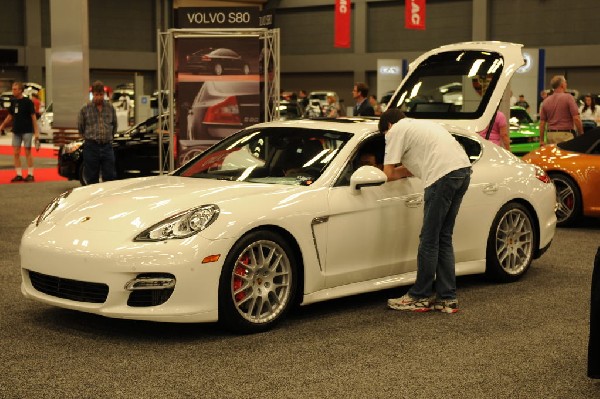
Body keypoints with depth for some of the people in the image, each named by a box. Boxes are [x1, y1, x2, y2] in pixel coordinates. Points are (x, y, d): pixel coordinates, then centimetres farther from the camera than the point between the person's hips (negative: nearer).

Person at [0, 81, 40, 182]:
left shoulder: (28, 102, -8)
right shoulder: (13, 101, 7)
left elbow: (33, 117, -8)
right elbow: (10, 116, 18)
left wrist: (36, 132, -13)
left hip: (27, 131, -5)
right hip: (16, 131, 5)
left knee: (28, 152, -1)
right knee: (16, 153, 3)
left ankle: (30, 174, 6)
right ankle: (19, 175, 9)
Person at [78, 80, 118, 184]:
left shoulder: (110, 108, 7)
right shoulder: (85, 109, 0)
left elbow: (114, 125, 19)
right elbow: (80, 127, 9)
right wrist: (90, 137, 10)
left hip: (107, 146, 2)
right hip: (91, 147, -1)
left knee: (110, 177, 0)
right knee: (92, 179, 4)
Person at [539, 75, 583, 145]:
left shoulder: (546, 101, 9)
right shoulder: (568, 97, -6)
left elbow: (542, 122, 10)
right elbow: (576, 118, -11)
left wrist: (541, 140, 14)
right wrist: (581, 134, -1)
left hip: (550, 135, 5)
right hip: (565, 135, -5)